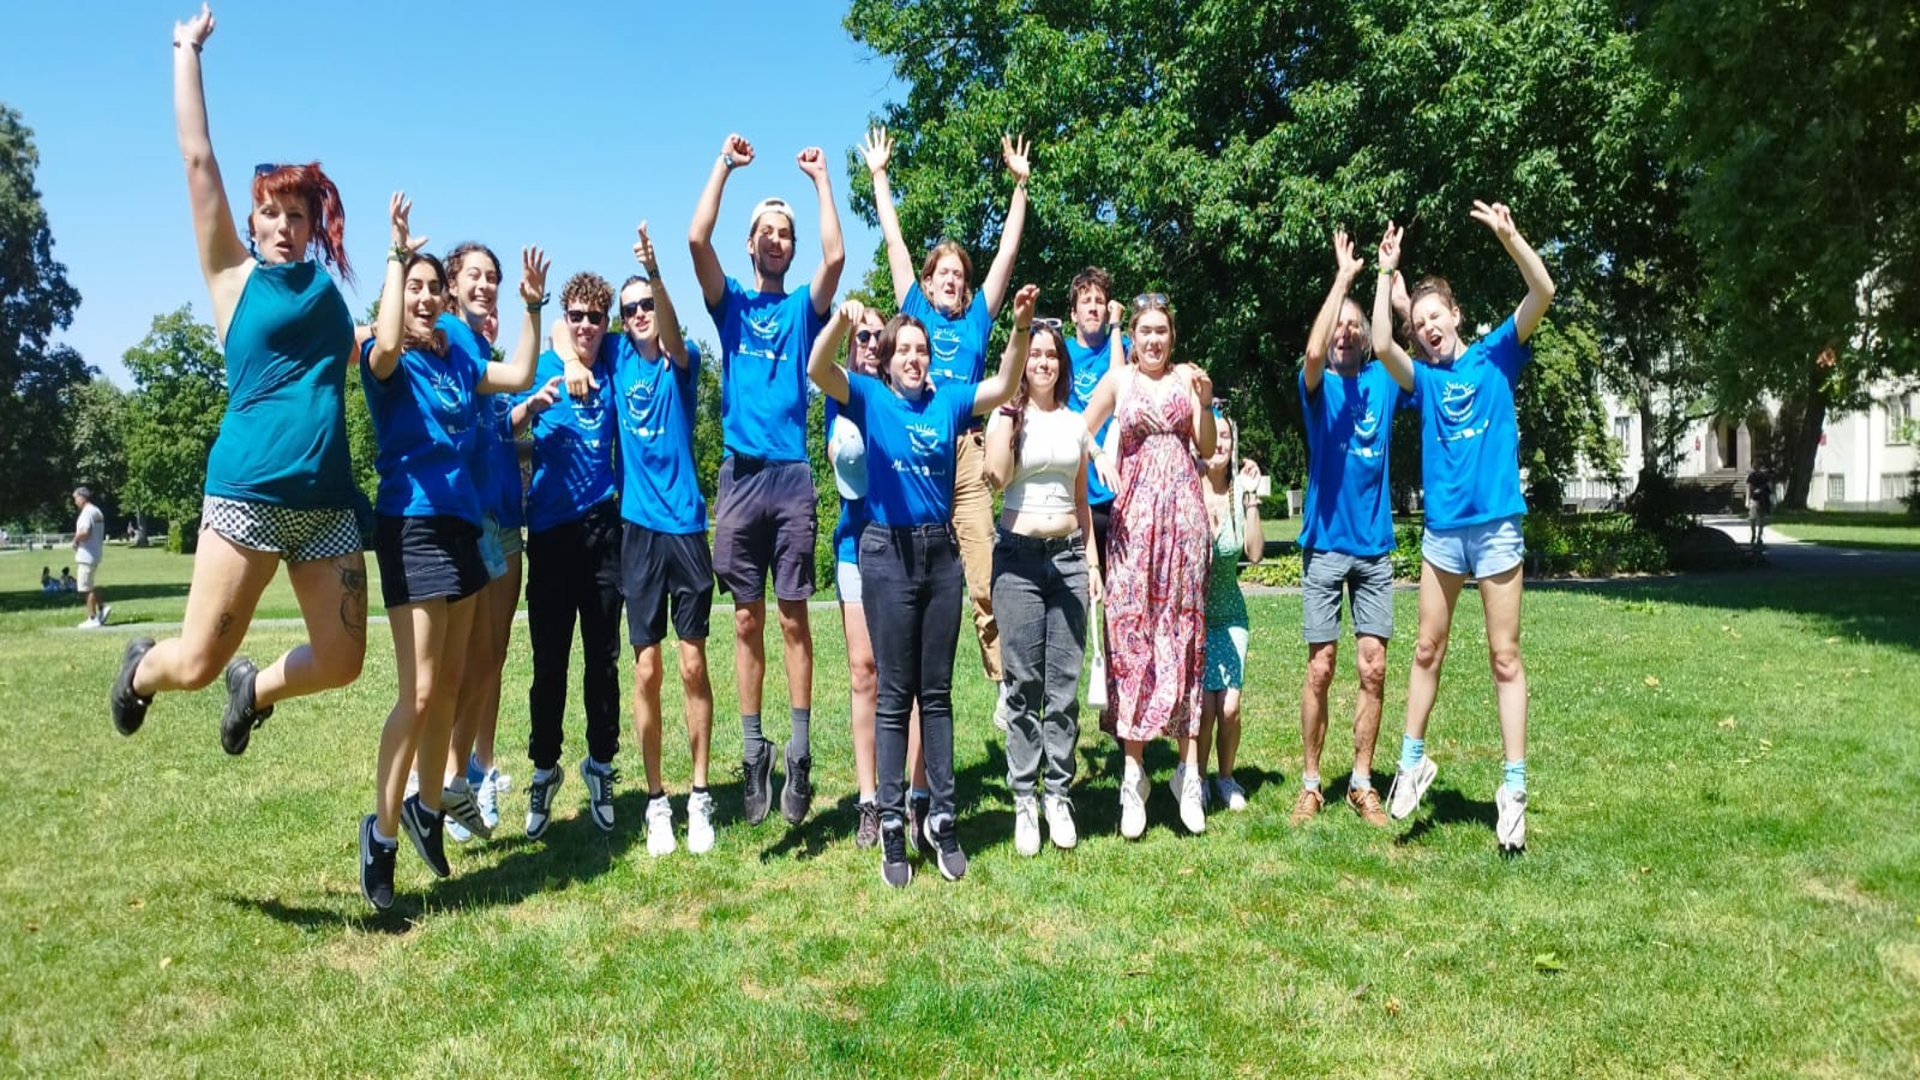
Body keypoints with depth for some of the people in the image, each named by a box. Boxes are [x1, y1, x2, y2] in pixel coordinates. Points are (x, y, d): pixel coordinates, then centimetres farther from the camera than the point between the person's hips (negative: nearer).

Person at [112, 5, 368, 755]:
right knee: (197, 662, -2)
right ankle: (142, 670, 35)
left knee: (341, 663, 2)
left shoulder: (327, 288, 16)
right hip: (248, 491, -4)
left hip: (328, 501, 4)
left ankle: (253, 690, 34)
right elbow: (197, 157, 3)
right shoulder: (234, 276, 4)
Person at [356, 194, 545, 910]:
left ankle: (428, 804, 30)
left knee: (451, 682, 14)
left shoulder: (457, 358, 12)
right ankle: (381, 831, 3)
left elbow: (520, 376, 21)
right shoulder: (387, 359, -7)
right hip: (410, 524, -7)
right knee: (418, 693, -11)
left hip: (461, 525, 7)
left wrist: (532, 306, 14)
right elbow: (386, 343, -30)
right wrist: (397, 253, -23)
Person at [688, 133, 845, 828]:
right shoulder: (731, 303, 13)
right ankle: (753, 750, 11)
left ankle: (799, 751, 3)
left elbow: (835, 256, -7)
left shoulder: (804, 307, 12)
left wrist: (820, 177, -1)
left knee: (793, 617, -1)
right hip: (740, 475, 1)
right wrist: (725, 164, 2)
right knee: (748, 619, 4)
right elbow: (697, 238, -2)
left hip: (792, 475, -1)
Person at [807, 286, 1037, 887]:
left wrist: (1021, 328, -20)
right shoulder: (869, 397, 1)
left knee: (936, 692, 9)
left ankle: (942, 817, 16)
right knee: (894, 695, 1)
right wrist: (841, 321, -34)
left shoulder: (949, 401, 8)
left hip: (941, 551, 3)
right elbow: (818, 370, -15)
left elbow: (1004, 386, -4)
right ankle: (892, 825, 8)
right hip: (888, 552, -3)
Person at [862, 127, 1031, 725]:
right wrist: (879, 175, 20)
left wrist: (1019, 184, 16)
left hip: (967, 455, 0)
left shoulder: (977, 317, 17)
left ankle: (1006, 686, -5)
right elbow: (894, 240, 18)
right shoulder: (915, 310, 16)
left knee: (985, 578, -7)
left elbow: (1007, 252, 16)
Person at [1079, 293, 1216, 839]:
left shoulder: (1188, 377, 9)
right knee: (1130, 628, -4)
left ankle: (1189, 769, 4)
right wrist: (1100, 456, -10)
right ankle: (1133, 774, 0)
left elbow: (1207, 450, 8)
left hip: (1184, 511, 1)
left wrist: (1204, 402, -7)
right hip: (1134, 510, 0)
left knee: (1183, 629, 0)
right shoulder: (1117, 379, 7)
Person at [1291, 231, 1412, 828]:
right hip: (1325, 543, -2)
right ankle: (1310, 784, 9)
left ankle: (1362, 783, 12)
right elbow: (1313, 351, -22)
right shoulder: (1320, 386, 0)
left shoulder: (1384, 381, 9)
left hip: (1375, 545, 3)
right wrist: (1343, 278, -18)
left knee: (1373, 667, 1)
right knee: (1320, 667, -1)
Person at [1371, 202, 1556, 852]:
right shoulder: (1422, 377, 10)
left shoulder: (1496, 355, 7)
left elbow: (1543, 293, -5)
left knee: (1504, 655, 1)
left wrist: (1507, 234, -15)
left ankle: (1514, 786, 4)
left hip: (1496, 524, -2)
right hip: (1442, 526, 3)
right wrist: (1387, 273, -8)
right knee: (1427, 648, 8)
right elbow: (1381, 345, -9)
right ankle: (1413, 761, 21)